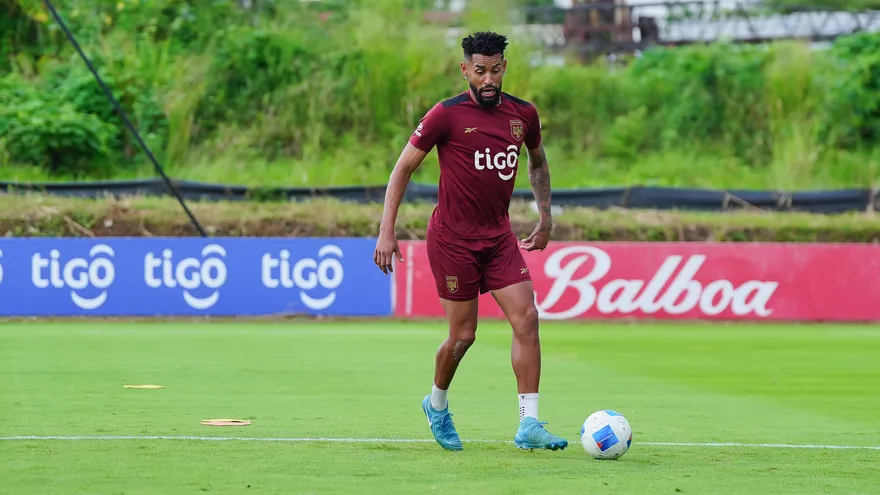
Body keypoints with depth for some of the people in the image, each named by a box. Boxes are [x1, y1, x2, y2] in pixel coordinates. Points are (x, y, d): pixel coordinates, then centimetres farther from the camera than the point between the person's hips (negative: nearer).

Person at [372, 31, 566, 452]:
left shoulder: (523, 114, 3)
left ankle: (529, 425, -11)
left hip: (499, 236, 4)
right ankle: (437, 405, 30)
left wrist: (545, 217, 19)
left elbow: (538, 162, 24)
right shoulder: (447, 115, -11)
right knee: (463, 335, 0)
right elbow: (403, 168, -5)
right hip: (453, 239, -4)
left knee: (526, 319, -11)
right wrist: (386, 232, -11)